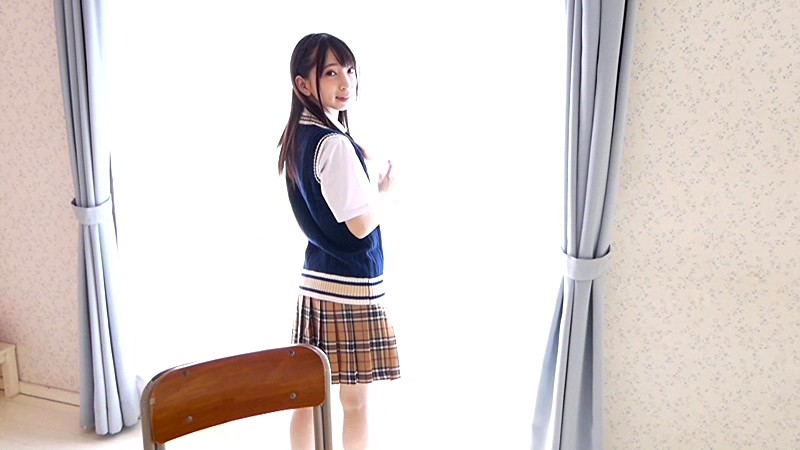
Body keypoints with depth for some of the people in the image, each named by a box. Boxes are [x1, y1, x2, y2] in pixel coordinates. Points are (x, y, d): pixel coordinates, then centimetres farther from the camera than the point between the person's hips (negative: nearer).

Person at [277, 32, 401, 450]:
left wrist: (360, 168, 8)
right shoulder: (335, 144, -19)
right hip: (351, 285, -8)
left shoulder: (297, 137, 8)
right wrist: (383, 187, -2)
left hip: (314, 280, 9)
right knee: (355, 401, 8)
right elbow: (361, 224, -19)